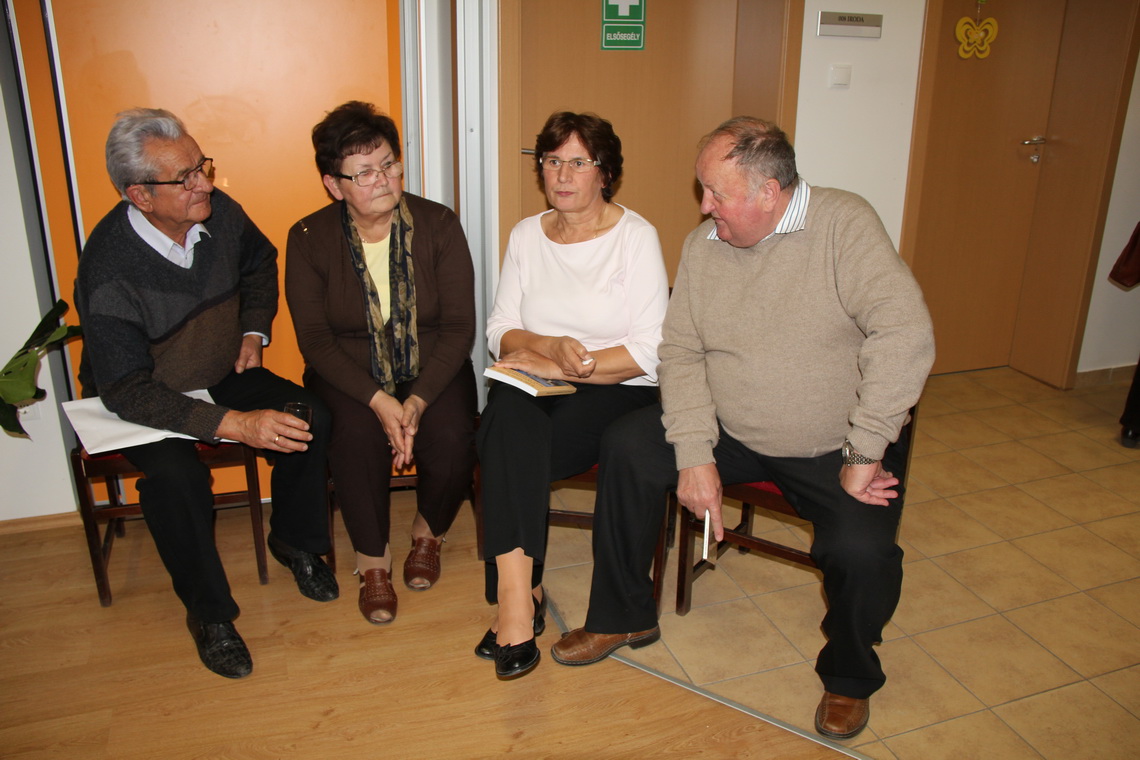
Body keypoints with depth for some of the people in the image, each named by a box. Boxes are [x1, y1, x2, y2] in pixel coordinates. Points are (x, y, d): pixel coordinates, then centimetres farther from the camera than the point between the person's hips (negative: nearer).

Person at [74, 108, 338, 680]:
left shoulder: (219, 213, -11)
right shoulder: (109, 272, -28)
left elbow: (259, 262, 14)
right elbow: (127, 391, -29)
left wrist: (254, 333, 4)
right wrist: (236, 424, -38)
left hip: (222, 375, 5)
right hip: (142, 398, -5)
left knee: (312, 419, -17)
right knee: (176, 476, -33)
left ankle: (293, 542, 9)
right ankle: (209, 613, -8)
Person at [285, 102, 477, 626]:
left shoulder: (438, 225, -6)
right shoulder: (309, 239, -6)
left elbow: (459, 327, -9)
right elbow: (315, 340, -9)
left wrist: (418, 401, -22)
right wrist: (378, 401, -23)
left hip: (432, 370, 1)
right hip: (348, 374, 0)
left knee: (452, 440, -27)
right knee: (357, 436, -31)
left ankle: (429, 532, 8)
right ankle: (372, 561, -6)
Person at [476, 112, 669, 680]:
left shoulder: (636, 236, -2)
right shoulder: (526, 235, 13)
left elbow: (651, 351, -10)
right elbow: (500, 330, 7)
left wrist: (571, 366, -17)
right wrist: (554, 347, -14)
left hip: (618, 393, -3)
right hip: (535, 389, 4)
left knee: (510, 449, -29)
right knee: (508, 417, -32)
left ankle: (514, 597, -16)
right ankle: (521, 598, -28)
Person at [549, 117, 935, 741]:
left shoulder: (844, 224, -16)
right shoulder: (702, 245, 0)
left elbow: (907, 336, -26)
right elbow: (680, 352, -1)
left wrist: (864, 456, -26)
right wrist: (694, 454, -14)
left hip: (837, 448, -4)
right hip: (731, 433, 5)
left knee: (862, 550, -27)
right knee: (627, 448, -10)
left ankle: (849, 678, 10)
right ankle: (623, 617, 10)